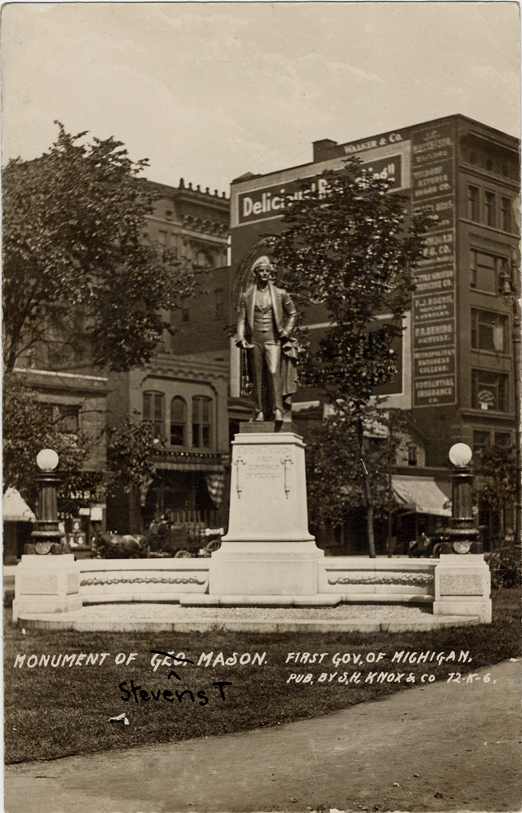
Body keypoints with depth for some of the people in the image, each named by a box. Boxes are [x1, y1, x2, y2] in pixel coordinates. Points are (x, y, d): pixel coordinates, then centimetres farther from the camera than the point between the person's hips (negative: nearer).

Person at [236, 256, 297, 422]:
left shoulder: (280, 294, 8)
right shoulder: (247, 296, 9)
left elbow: (292, 314, 16)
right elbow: (242, 319, 9)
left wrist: (287, 331, 2)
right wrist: (241, 337, -5)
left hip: (273, 339, -1)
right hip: (255, 340, 2)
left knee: (274, 371, -17)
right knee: (258, 376, 1)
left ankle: (277, 409, -20)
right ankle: (260, 411, 5)